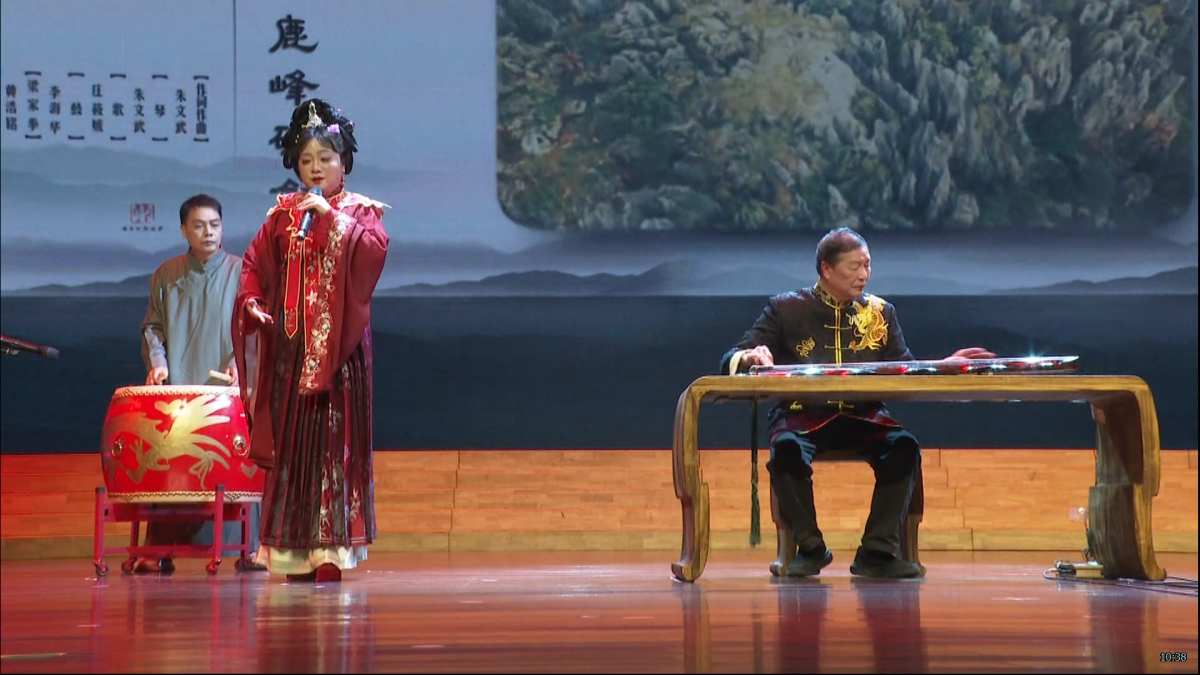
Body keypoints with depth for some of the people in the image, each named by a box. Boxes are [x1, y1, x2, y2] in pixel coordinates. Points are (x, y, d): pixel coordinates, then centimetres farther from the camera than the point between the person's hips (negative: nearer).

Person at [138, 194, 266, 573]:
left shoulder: (240, 271, 7)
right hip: (177, 385, 2)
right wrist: (157, 361, -3)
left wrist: (239, 361, -14)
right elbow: (153, 326, 15)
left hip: (227, 387, -2)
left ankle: (247, 549, -4)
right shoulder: (166, 276, 14)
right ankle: (159, 552, -1)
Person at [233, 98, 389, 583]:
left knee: (333, 437, -8)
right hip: (289, 345, 4)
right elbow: (255, 262, 14)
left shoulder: (360, 210, 4)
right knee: (290, 441, 2)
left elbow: (374, 251, -15)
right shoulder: (283, 213, 13)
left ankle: (331, 549, -9)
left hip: (337, 345, -3)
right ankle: (295, 548, 6)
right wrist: (252, 300, -2)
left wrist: (331, 215, -16)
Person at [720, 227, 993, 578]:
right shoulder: (786, 308, 5)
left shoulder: (880, 312, 14)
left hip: (863, 416, 2)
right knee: (787, 448, -36)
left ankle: (877, 552, -23)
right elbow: (731, 361, 2)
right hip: (803, 414, -2)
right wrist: (750, 358, -22)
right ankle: (810, 548, -18)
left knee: (904, 445, -29)